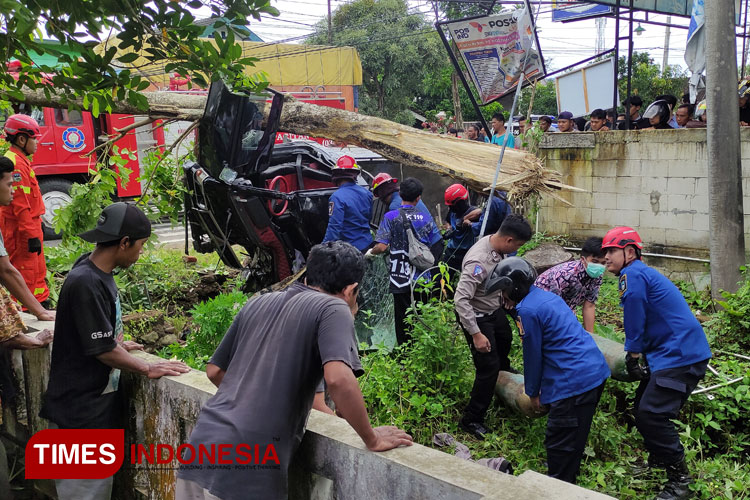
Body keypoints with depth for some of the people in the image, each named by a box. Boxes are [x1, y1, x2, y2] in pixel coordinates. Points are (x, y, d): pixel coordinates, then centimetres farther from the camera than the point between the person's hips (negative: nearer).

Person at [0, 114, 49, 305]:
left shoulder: (20, 160, 15)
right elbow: (20, 204, -23)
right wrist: (32, 235, -24)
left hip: (28, 227, 11)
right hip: (21, 231, -11)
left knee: (38, 272, 19)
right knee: (26, 275, -5)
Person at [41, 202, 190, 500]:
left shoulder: (97, 271, 3)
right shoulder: (86, 283, -24)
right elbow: (103, 351, -21)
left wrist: (117, 344, 20)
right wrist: (148, 369, -12)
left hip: (97, 401, 9)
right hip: (83, 409, -9)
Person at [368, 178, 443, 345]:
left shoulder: (391, 217, -8)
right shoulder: (426, 218, 2)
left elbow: (382, 246, -16)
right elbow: (438, 246, 3)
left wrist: (370, 253, 4)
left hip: (401, 280, -3)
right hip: (423, 279, 3)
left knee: (403, 320, 5)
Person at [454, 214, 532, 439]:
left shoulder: (499, 246, -11)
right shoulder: (478, 260, -38)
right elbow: (461, 299, -37)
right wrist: (476, 334, -36)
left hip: (495, 309, 9)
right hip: (477, 316, -9)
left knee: (505, 340, 34)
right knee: (488, 367, -8)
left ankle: (504, 371, 68)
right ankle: (471, 419, 8)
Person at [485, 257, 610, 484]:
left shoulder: (527, 310, -15)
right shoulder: (547, 296, 14)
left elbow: (532, 355, -7)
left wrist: (533, 392, 8)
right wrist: (533, 383, 29)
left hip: (575, 381, -10)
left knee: (559, 443, 2)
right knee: (574, 438, 23)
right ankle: (567, 479, 37)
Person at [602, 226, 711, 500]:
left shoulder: (633, 275, -14)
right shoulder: (642, 273, 18)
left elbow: (635, 323, -12)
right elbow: (643, 323, 19)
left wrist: (633, 356, 0)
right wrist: (639, 356, 12)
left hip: (681, 355, -11)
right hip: (671, 353, 11)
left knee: (652, 414, -14)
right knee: (643, 407, 16)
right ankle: (658, 462, 34)